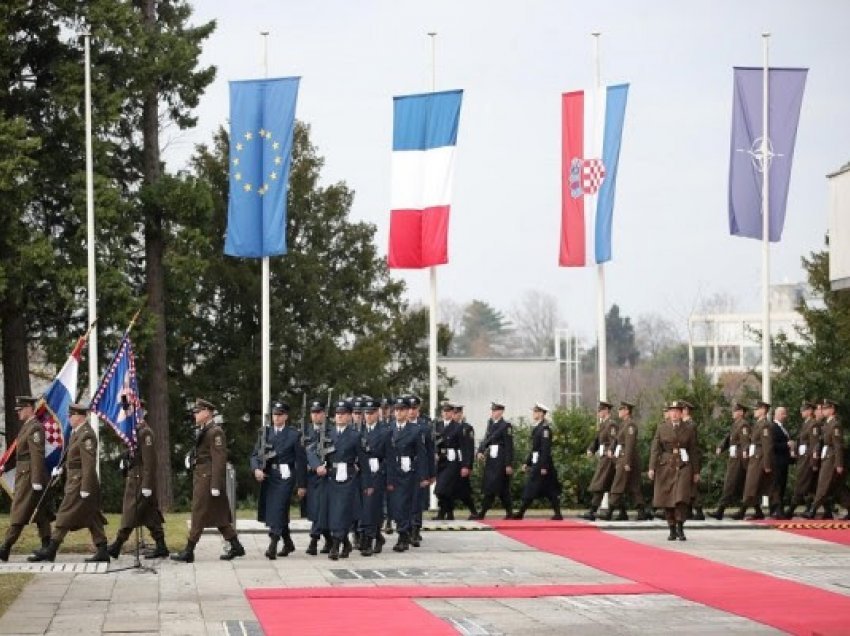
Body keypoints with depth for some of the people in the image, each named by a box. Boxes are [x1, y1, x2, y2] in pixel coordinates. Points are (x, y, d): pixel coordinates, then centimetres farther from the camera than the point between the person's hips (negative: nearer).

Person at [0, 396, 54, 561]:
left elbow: (38, 456, -20)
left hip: (28, 474, -10)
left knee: (19, 513, -9)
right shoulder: (27, 426, 17)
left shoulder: (35, 428, -14)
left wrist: (36, 482, -23)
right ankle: (47, 549, 9)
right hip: (24, 474, 10)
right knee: (41, 515, 8)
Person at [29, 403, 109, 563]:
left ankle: (50, 551, 0)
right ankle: (102, 552, 9)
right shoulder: (77, 432, 13)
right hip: (75, 480, 10)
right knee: (92, 518, 9)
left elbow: (89, 464, -22)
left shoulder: (86, 435, -18)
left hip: (80, 482, -10)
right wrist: (62, 468, 11)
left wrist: (85, 488, -24)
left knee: (65, 515, -5)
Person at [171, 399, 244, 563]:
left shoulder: (215, 432, -14)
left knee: (199, 514, -5)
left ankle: (189, 551, -2)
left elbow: (219, 460, -18)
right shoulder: (203, 431, 15)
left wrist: (215, 486, -21)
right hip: (200, 476, 10)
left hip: (207, 477, -10)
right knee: (218, 514, 11)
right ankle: (235, 546, 16)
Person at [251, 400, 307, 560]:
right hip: (268, 477, 5)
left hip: (285, 478, -5)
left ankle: (272, 546, -19)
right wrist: (256, 469, -12)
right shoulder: (265, 433, 11)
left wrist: (301, 485, -1)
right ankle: (288, 544, 27)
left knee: (278, 510, -15)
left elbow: (301, 460, 0)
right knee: (270, 511, 10)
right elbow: (255, 455, 9)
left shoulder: (294, 434, 0)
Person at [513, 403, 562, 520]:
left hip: (542, 463, -10)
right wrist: (526, 462, 19)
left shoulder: (544, 429, -14)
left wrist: (544, 467, -22)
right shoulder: (537, 428, 14)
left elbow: (546, 449, -19)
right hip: (535, 463, 10)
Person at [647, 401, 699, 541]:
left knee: (681, 498, -15)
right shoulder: (661, 428, 7)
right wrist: (652, 468, -6)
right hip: (666, 466, 1)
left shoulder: (689, 429, 6)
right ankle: (672, 530, 13)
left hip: (683, 467, -1)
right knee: (666, 500, 3)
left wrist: (696, 472, 5)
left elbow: (694, 451, 7)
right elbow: (654, 449, 3)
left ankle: (680, 529, -6)